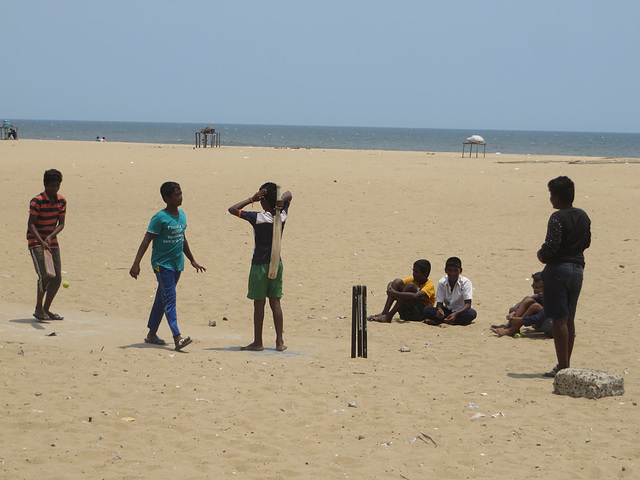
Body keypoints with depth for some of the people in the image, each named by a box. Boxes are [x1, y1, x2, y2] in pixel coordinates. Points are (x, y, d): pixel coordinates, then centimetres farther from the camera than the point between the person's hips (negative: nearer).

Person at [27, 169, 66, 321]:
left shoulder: (61, 201, 3)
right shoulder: (36, 201, -14)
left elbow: (61, 223, 2)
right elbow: (31, 224, -17)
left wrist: (50, 237, -16)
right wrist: (41, 241, -29)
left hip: (52, 241, 6)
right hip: (35, 241, -6)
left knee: (57, 278, 3)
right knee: (45, 275, -18)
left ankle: (46, 309, 17)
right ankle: (38, 309, -3)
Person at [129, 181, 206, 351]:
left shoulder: (182, 215, 11)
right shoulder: (160, 218, -13)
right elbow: (146, 241, -15)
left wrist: (192, 260, 30)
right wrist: (136, 263, -21)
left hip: (177, 264, 8)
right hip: (162, 264, -8)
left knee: (162, 300, 15)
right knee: (169, 299, -13)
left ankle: (151, 334, 25)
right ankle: (177, 338, -21)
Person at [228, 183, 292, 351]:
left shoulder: (258, 218, -18)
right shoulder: (283, 216, -3)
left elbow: (232, 209, -15)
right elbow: (288, 194, 13)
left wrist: (252, 199, -13)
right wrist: (282, 200, -9)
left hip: (260, 265, -5)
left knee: (259, 303, 3)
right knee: (275, 302, 9)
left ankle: (258, 342, 9)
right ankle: (280, 342, 8)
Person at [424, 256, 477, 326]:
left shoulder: (466, 282, -12)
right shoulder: (442, 283, -6)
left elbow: (468, 304, -20)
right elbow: (439, 303, -7)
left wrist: (455, 314, -39)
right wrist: (439, 310, -34)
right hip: (447, 311, 2)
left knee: (472, 313, -37)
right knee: (427, 310, -23)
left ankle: (438, 321, -28)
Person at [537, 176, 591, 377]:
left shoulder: (557, 217, -16)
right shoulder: (583, 217, 9)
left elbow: (551, 245, -22)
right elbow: (587, 242, 17)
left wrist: (541, 254, -3)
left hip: (558, 268, -8)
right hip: (577, 268, 8)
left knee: (559, 319, -4)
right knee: (569, 318, 15)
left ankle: (562, 366, -4)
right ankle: (566, 364, 20)